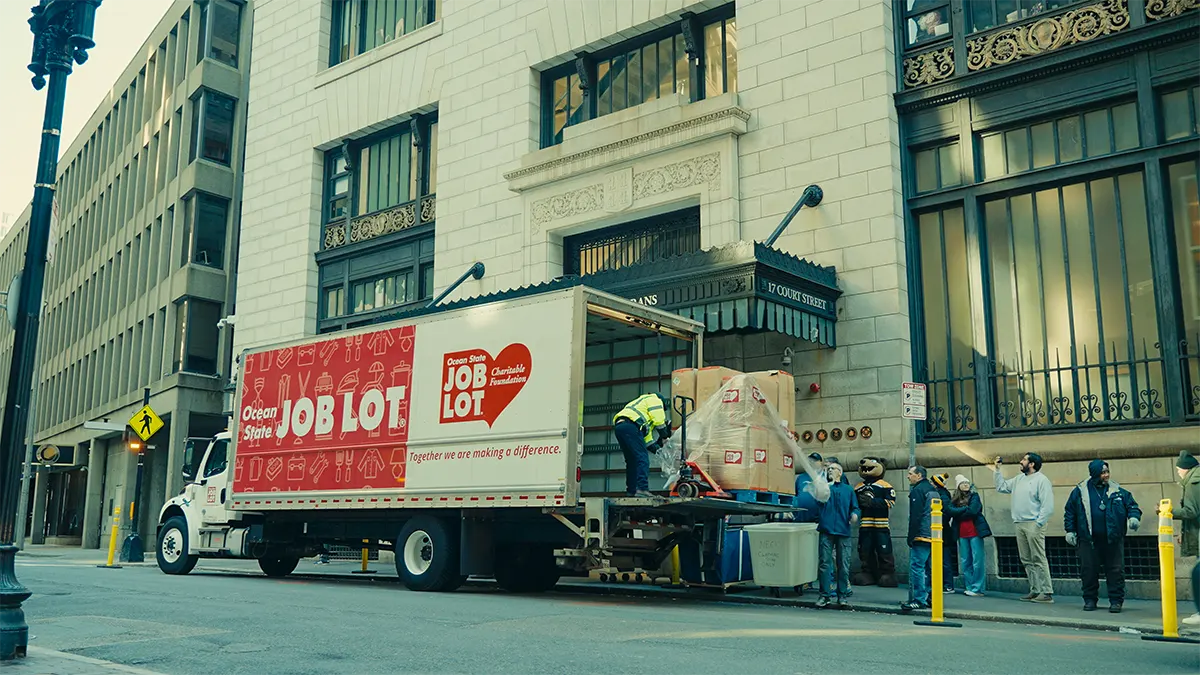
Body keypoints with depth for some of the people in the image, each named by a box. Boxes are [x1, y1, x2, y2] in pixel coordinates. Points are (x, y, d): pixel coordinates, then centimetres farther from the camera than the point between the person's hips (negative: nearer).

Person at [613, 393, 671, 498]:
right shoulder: (655, 400, 16)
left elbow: (646, 436, 32)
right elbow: (659, 420, 1)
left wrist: (656, 448, 28)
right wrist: (665, 436, 15)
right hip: (630, 426, -9)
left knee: (632, 461, 13)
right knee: (642, 458, -12)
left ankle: (631, 491, 11)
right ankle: (642, 489, -23)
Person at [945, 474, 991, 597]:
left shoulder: (974, 496, 2)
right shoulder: (954, 499, 13)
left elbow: (972, 511, -11)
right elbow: (949, 511, -3)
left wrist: (957, 513, -1)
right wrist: (964, 509, -10)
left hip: (975, 532, -4)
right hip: (962, 534, 5)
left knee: (977, 560, -6)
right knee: (965, 562, 7)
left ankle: (977, 589, -4)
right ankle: (969, 587, 14)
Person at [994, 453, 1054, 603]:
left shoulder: (1041, 480, -8)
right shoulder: (1019, 479, 17)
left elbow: (1048, 506, -13)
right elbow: (1001, 487, 26)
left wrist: (1038, 524, -18)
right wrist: (998, 470, 19)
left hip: (1033, 524, -8)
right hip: (1020, 524, 8)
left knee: (1038, 559, -10)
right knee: (1026, 560, 11)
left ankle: (1047, 593, -7)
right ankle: (1035, 590, 17)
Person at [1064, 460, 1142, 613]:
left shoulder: (1118, 491, 6)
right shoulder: (1080, 491, 2)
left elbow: (1132, 505, 10)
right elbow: (1070, 511, 8)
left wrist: (1134, 517, -10)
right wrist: (1070, 530, 3)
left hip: (1113, 539, 0)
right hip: (1088, 539, 0)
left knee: (1115, 570, 1)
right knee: (1088, 570, 4)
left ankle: (1116, 600, 10)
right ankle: (1090, 599, 15)